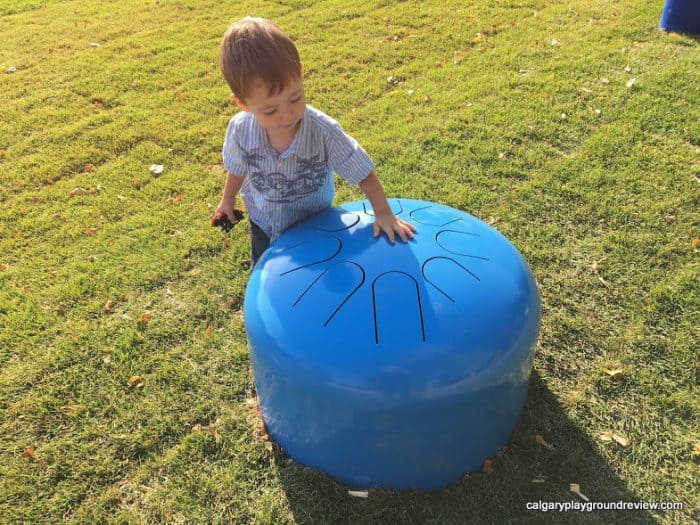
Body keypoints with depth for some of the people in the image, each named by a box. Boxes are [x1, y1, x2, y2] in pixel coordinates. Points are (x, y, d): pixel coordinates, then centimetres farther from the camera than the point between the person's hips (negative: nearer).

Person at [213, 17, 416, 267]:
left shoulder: (324, 131, -34)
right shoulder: (240, 130, -25)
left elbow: (362, 172, -23)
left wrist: (383, 212, -24)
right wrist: (228, 199, 12)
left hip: (314, 224, -2)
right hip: (264, 225, 3)